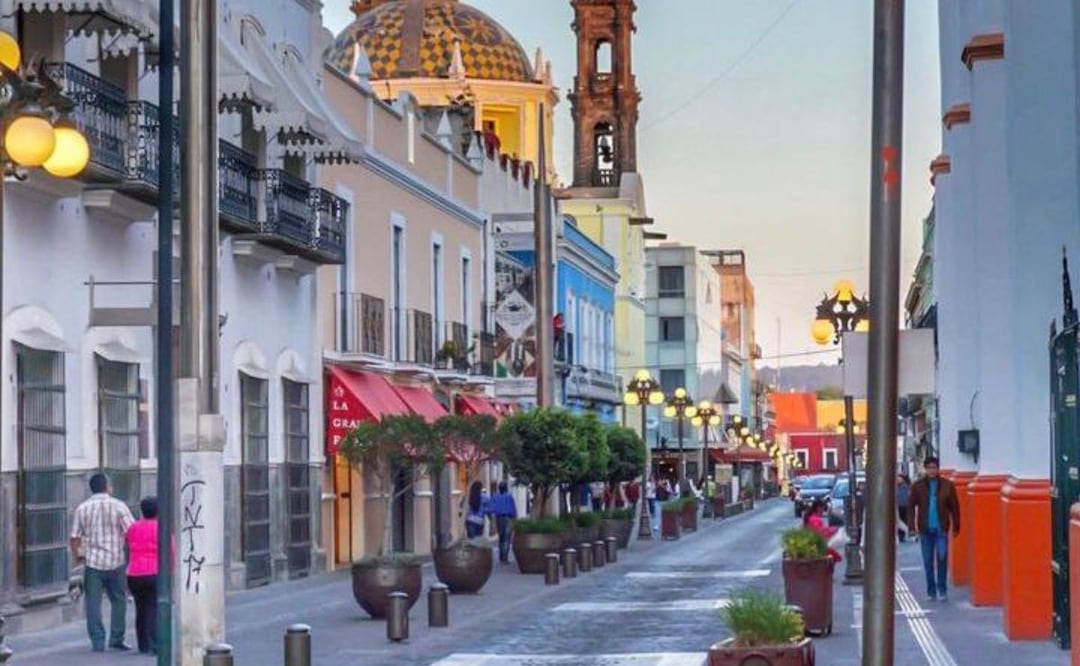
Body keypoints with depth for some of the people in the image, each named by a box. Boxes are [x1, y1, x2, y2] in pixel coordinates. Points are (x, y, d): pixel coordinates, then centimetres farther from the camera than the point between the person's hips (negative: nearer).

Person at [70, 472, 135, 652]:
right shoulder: (118, 506, -3)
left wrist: (77, 556, 16)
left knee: (93, 603, 4)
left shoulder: (82, 508, 2)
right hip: (115, 561, -1)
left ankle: (98, 642, 1)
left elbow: (75, 537, 1)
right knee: (118, 601, 13)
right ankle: (116, 639, 12)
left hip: (92, 561, 1)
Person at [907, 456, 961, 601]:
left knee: (942, 558, -8)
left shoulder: (947, 486, 0)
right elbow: (911, 506, 5)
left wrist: (956, 527, 1)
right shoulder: (917, 486, 3)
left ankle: (942, 589, 4)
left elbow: (954, 507, 3)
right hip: (925, 529, 1)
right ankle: (931, 591, 15)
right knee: (928, 561, 6)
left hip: (941, 529, -1)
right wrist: (913, 525, -4)